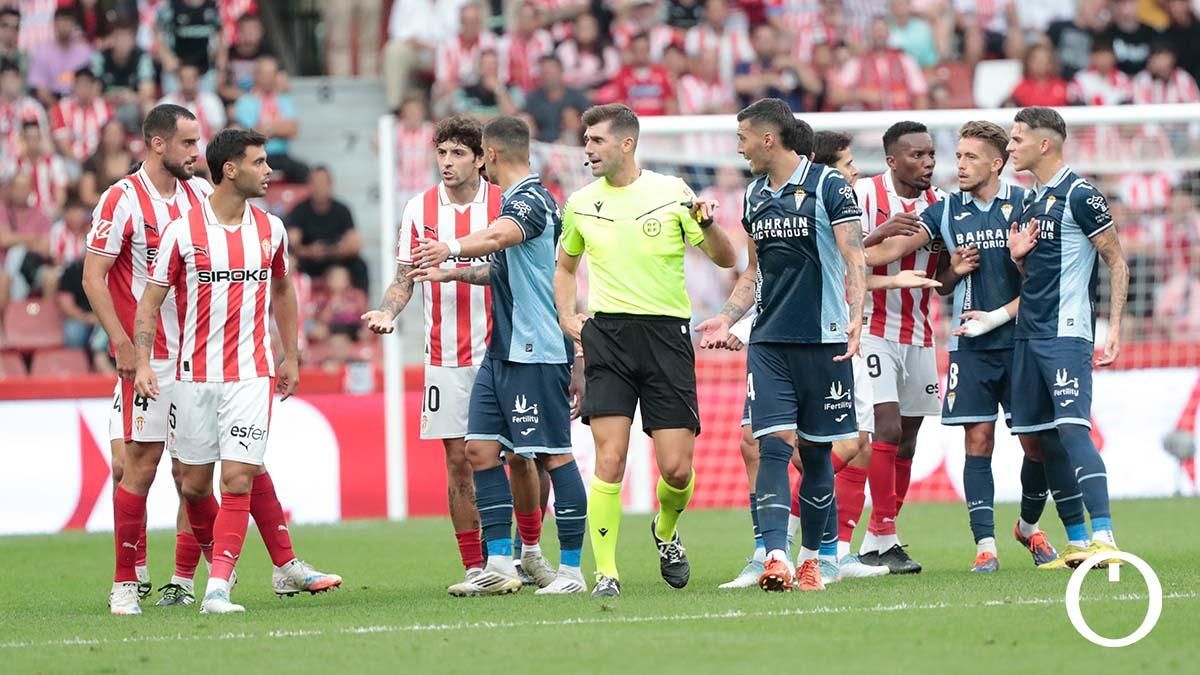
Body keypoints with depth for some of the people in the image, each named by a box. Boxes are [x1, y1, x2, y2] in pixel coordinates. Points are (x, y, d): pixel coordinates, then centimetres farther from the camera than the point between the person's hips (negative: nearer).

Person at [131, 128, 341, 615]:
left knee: (238, 478, -12)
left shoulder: (270, 229, 6)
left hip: (251, 374, 1)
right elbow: (150, 301, -3)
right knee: (194, 484, 5)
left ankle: (218, 589, -13)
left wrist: (291, 357, 21)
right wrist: (143, 362, -14)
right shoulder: (183, 232, -5)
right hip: (194, 374, -1)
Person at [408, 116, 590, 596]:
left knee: (552, 455, -6)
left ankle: (571, 570, -2)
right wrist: (452, 273, 40)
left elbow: (499, 236, -37)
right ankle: (500, 564, 4)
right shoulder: (515, 199, 19)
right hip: (502, 351, 10)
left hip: (536, 353, -10)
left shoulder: (530, 200, -13)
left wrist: (453, 248, -52)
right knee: (480, 448, 4)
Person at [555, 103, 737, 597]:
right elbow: (565, 265, 27)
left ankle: (665, 533, 28)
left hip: (666, 333, -1)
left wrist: (707, 226, -18)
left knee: (676, 468, -4)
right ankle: (605, 572, -8)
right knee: (609, 459, -12)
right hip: (607, 334, 1)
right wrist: (566, 316, 11)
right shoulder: (580, 204, 9)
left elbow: (726, 260, 3)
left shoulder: (672, 193, 0)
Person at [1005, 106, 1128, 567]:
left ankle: (1104, 538, -23)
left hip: (1066, 334, -9)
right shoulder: (1029, 203, 17)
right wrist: (1018, 256, 2)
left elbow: (1117, 262, -7)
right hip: (1028, 335, 9)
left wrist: (1114, 330, -14)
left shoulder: (1079, 196, -8)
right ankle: (1077, 543, 11)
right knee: (1046, 442, 6)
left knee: (1073, 430, -18)